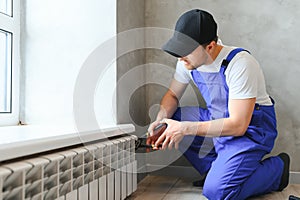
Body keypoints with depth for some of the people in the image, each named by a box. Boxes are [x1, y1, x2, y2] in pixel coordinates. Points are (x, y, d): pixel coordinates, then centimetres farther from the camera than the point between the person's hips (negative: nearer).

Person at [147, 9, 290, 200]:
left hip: (250, 128, -7)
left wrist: (185, 128, -31)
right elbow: (172, 95, 6)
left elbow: (238, 125, -28)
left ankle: (276, 167, 5)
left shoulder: (240, 64, -28)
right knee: (170, 120, -8)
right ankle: (216, 169, 0)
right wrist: (160, 119, -15)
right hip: (216, 118, 7)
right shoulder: (189, 60, -8)